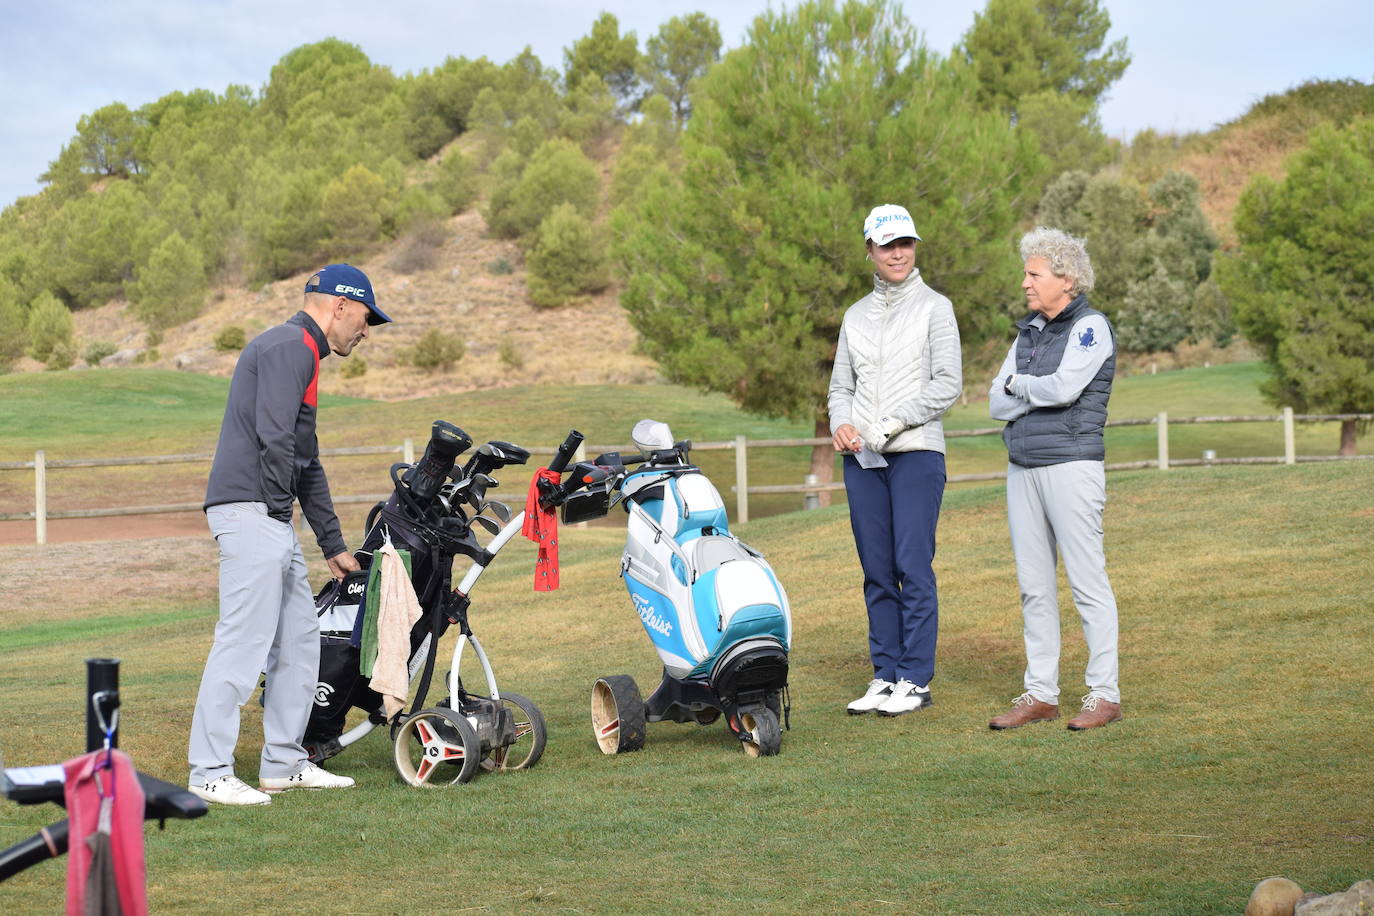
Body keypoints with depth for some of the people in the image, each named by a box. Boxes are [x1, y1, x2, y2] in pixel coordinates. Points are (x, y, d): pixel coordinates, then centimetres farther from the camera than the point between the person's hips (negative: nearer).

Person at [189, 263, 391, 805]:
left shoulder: (301, 352, 25)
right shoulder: (290, 346, -8)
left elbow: (307, 461, 28)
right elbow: (274, 436, -20)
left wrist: (333, 545, 28)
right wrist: (277, 507, -13)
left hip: (272, 522, 11)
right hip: (251, 512, -11)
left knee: (299, 641, 13)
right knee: (244, 641, -10)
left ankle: (284, 765, 20)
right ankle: (210, 774, -8)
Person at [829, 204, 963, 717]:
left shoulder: (934, 307, 2)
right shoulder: (856, 315, 16)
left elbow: (948, 383, -6)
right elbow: (841, 384, 18)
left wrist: (892, 423, -13)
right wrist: (841, 423, -3)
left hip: (916, 451, -5)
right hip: (862, 459, 5)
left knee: (913, 567, -8)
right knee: (876, 572, 6)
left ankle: (916, 679, -3)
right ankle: (885, 675, 12)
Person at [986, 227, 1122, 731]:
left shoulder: (1091, 327, -5)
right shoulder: (1029, 331, 17)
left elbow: (1064, 387, -19)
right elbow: (997, 402, 10)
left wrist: (1018, 384, -2)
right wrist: (1041, 392, -6)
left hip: (1071, 466, -7)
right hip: (1023, 469, 7)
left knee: (1087, 581, -6)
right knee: (1034, 586, 7)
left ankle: (1104, 694, -2)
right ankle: (1040, 693, 12)